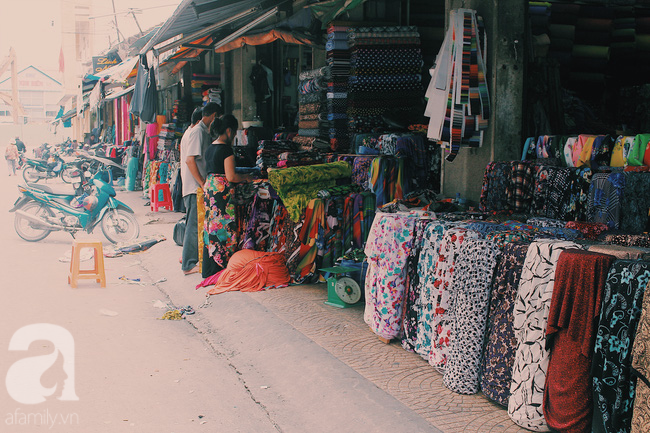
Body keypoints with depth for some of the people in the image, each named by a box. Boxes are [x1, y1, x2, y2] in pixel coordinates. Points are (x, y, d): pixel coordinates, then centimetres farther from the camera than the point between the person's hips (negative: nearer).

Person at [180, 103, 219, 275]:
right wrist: (203, 183, -20)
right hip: (195, 187, -10)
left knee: (194, 223, 17)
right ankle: (189, 264, -2)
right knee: (195, 224, -7)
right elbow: (190, 160, -21)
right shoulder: (198, 132, -13)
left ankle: (187, 256, 27)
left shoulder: (201, 131, 18)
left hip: (197, 187, 10)